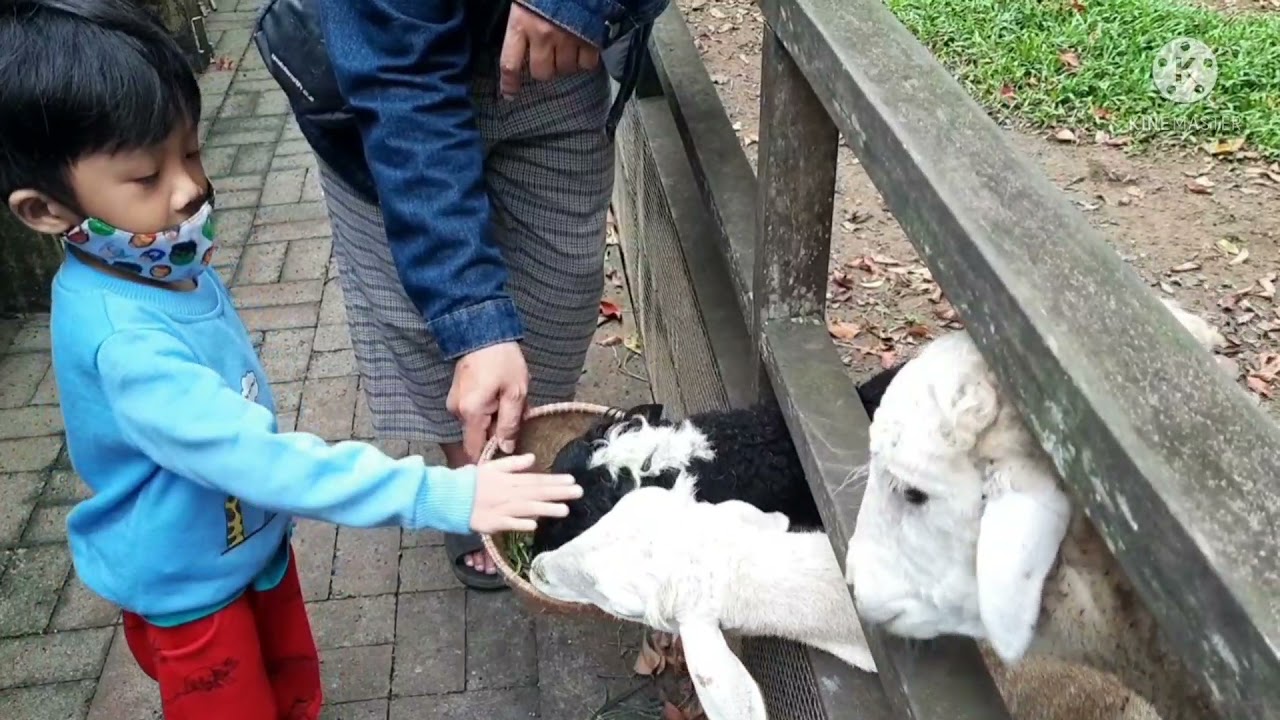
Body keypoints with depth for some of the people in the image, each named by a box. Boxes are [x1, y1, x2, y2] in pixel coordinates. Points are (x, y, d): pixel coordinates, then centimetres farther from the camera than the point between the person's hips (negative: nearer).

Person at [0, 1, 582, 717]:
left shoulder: (162, 263, -8)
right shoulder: (123, 341, -36)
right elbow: (256, 457, -41)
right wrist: (441, 497, -43)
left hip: (253, 539, 7)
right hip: (187, 581, -7)